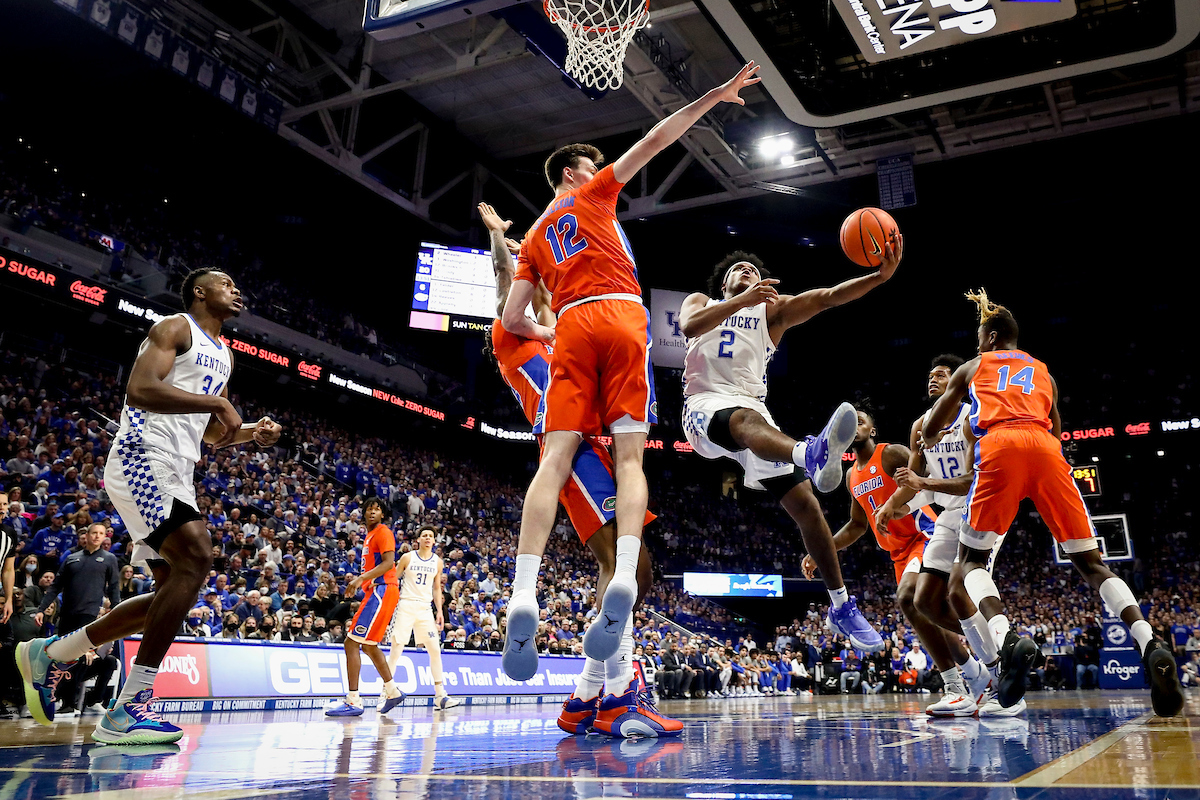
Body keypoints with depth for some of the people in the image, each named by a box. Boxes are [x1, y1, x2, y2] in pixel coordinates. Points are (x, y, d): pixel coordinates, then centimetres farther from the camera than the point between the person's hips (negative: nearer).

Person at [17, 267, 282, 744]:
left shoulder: (223, 355, 24)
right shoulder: (176, 328, -2)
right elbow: (139, 389, -20)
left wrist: (250, 432, 9)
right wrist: (217, 402, -20)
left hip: (176, 474, 10)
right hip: (142, 458, -10)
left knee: (174, 590, 9)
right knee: (196, 558, -25)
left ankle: (50, 654, 24)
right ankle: (129, 709, -21)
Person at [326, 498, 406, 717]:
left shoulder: (383, 532, -8)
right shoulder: (369, 536, 21)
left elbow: (388, 563, -20)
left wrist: (361, 578, -26)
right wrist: (358, 579, 17)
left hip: (382, 591, -10)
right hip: (376, 591, 10)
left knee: (351, 643, -13)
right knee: (368, 645, 19)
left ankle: (353, 701, -12)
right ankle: (392, 691, 28)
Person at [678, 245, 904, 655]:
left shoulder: (773, 309, 22)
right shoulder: (701, 301, 20)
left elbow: (827, 297, 4)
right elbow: (689, 326, -7)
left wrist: (881, 275, -13)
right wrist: (743, 299, -16)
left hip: (752, 408, 4)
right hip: (706, 405, -4)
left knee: (805, 504, -7)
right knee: (746, 419, -41)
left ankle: (841, 605, 5)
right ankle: (810, 455, -75)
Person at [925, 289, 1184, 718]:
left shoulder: (972, 368, 27)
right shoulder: (1042, 372, 34)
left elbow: (929, 433, 30)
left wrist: (930, 438, 53)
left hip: (1000, 446, -3)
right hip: (1046, 449, 3)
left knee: (971, 561, 3)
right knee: (1090, 562, 8)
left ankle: (1004, 639, -26)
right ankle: (1151, 645, -16)